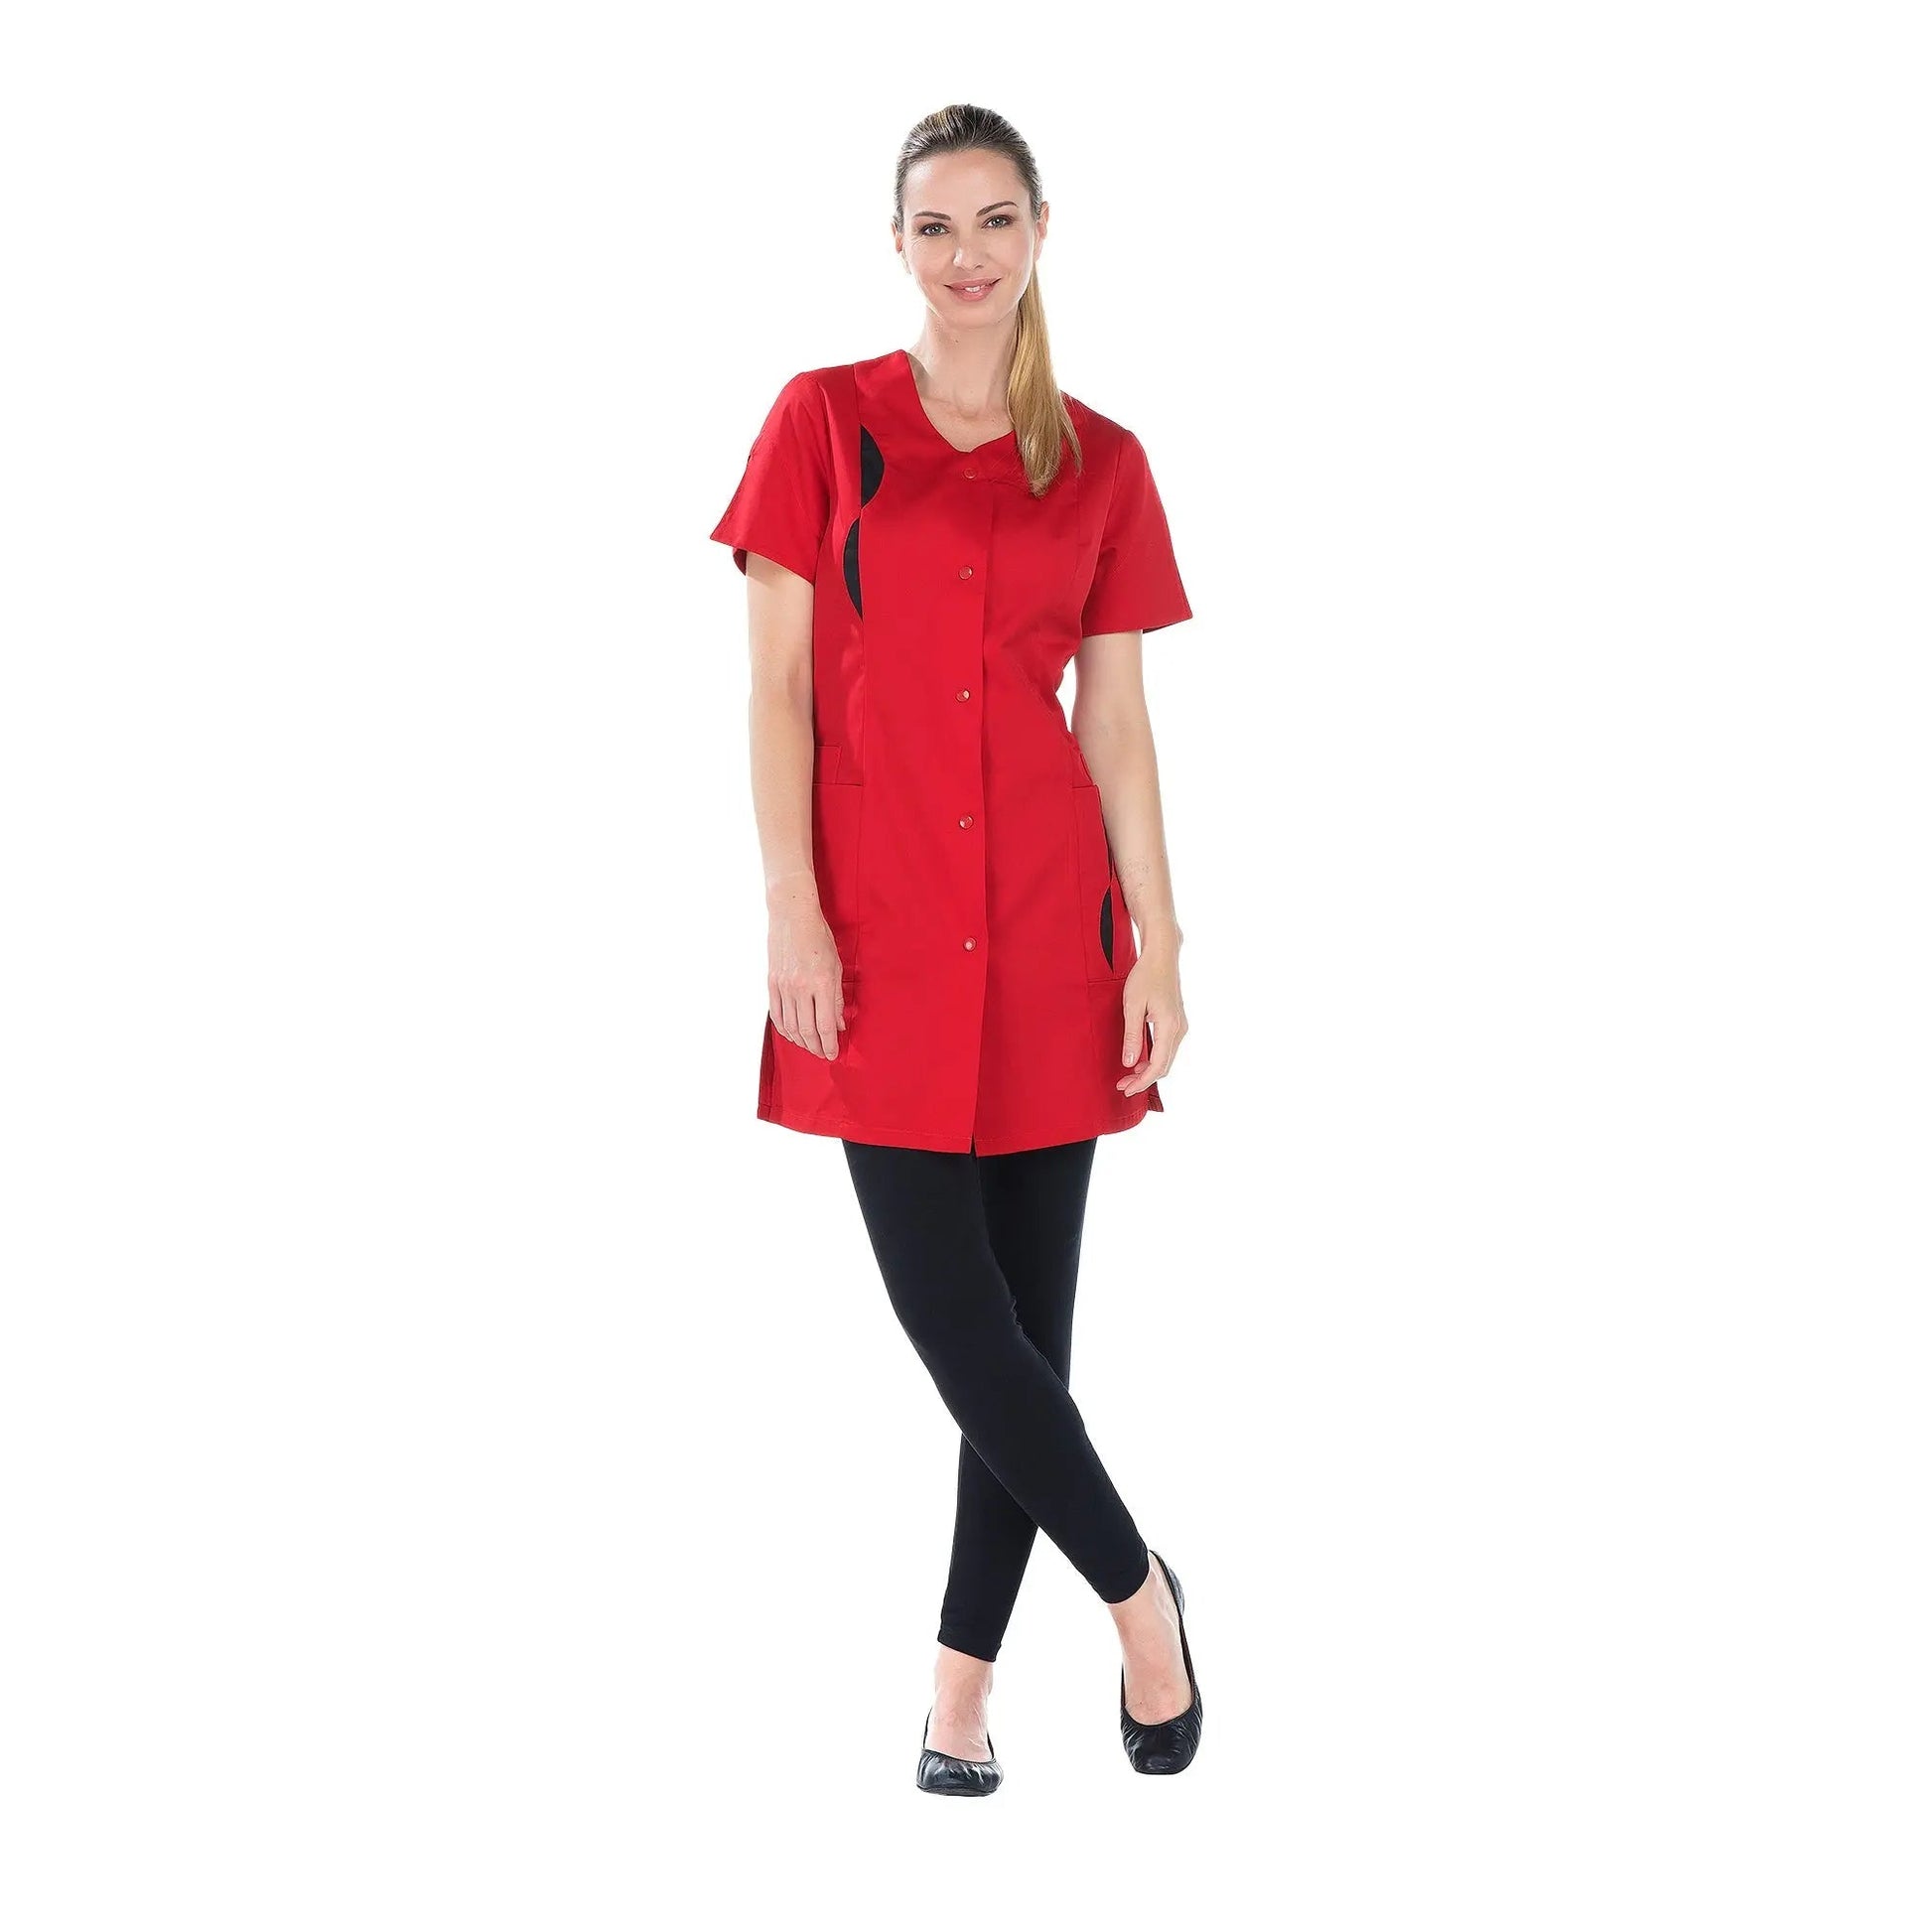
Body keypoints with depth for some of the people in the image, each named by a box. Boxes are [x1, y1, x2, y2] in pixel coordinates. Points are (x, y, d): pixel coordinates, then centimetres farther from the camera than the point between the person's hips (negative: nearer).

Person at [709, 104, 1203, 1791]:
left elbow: (1117, 722, 8)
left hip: (1047, 932, 2)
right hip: (880, 934, -2)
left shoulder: (1102, 464, 7)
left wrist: (1160, 949, 2)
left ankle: (963, 1683, 20)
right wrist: (792, 913, -9)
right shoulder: (825, 421, 3)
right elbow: (777, 685, -1)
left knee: (1028, 1311, 4)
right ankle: (1136, 1587, 17)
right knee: (949, 1307, -6)